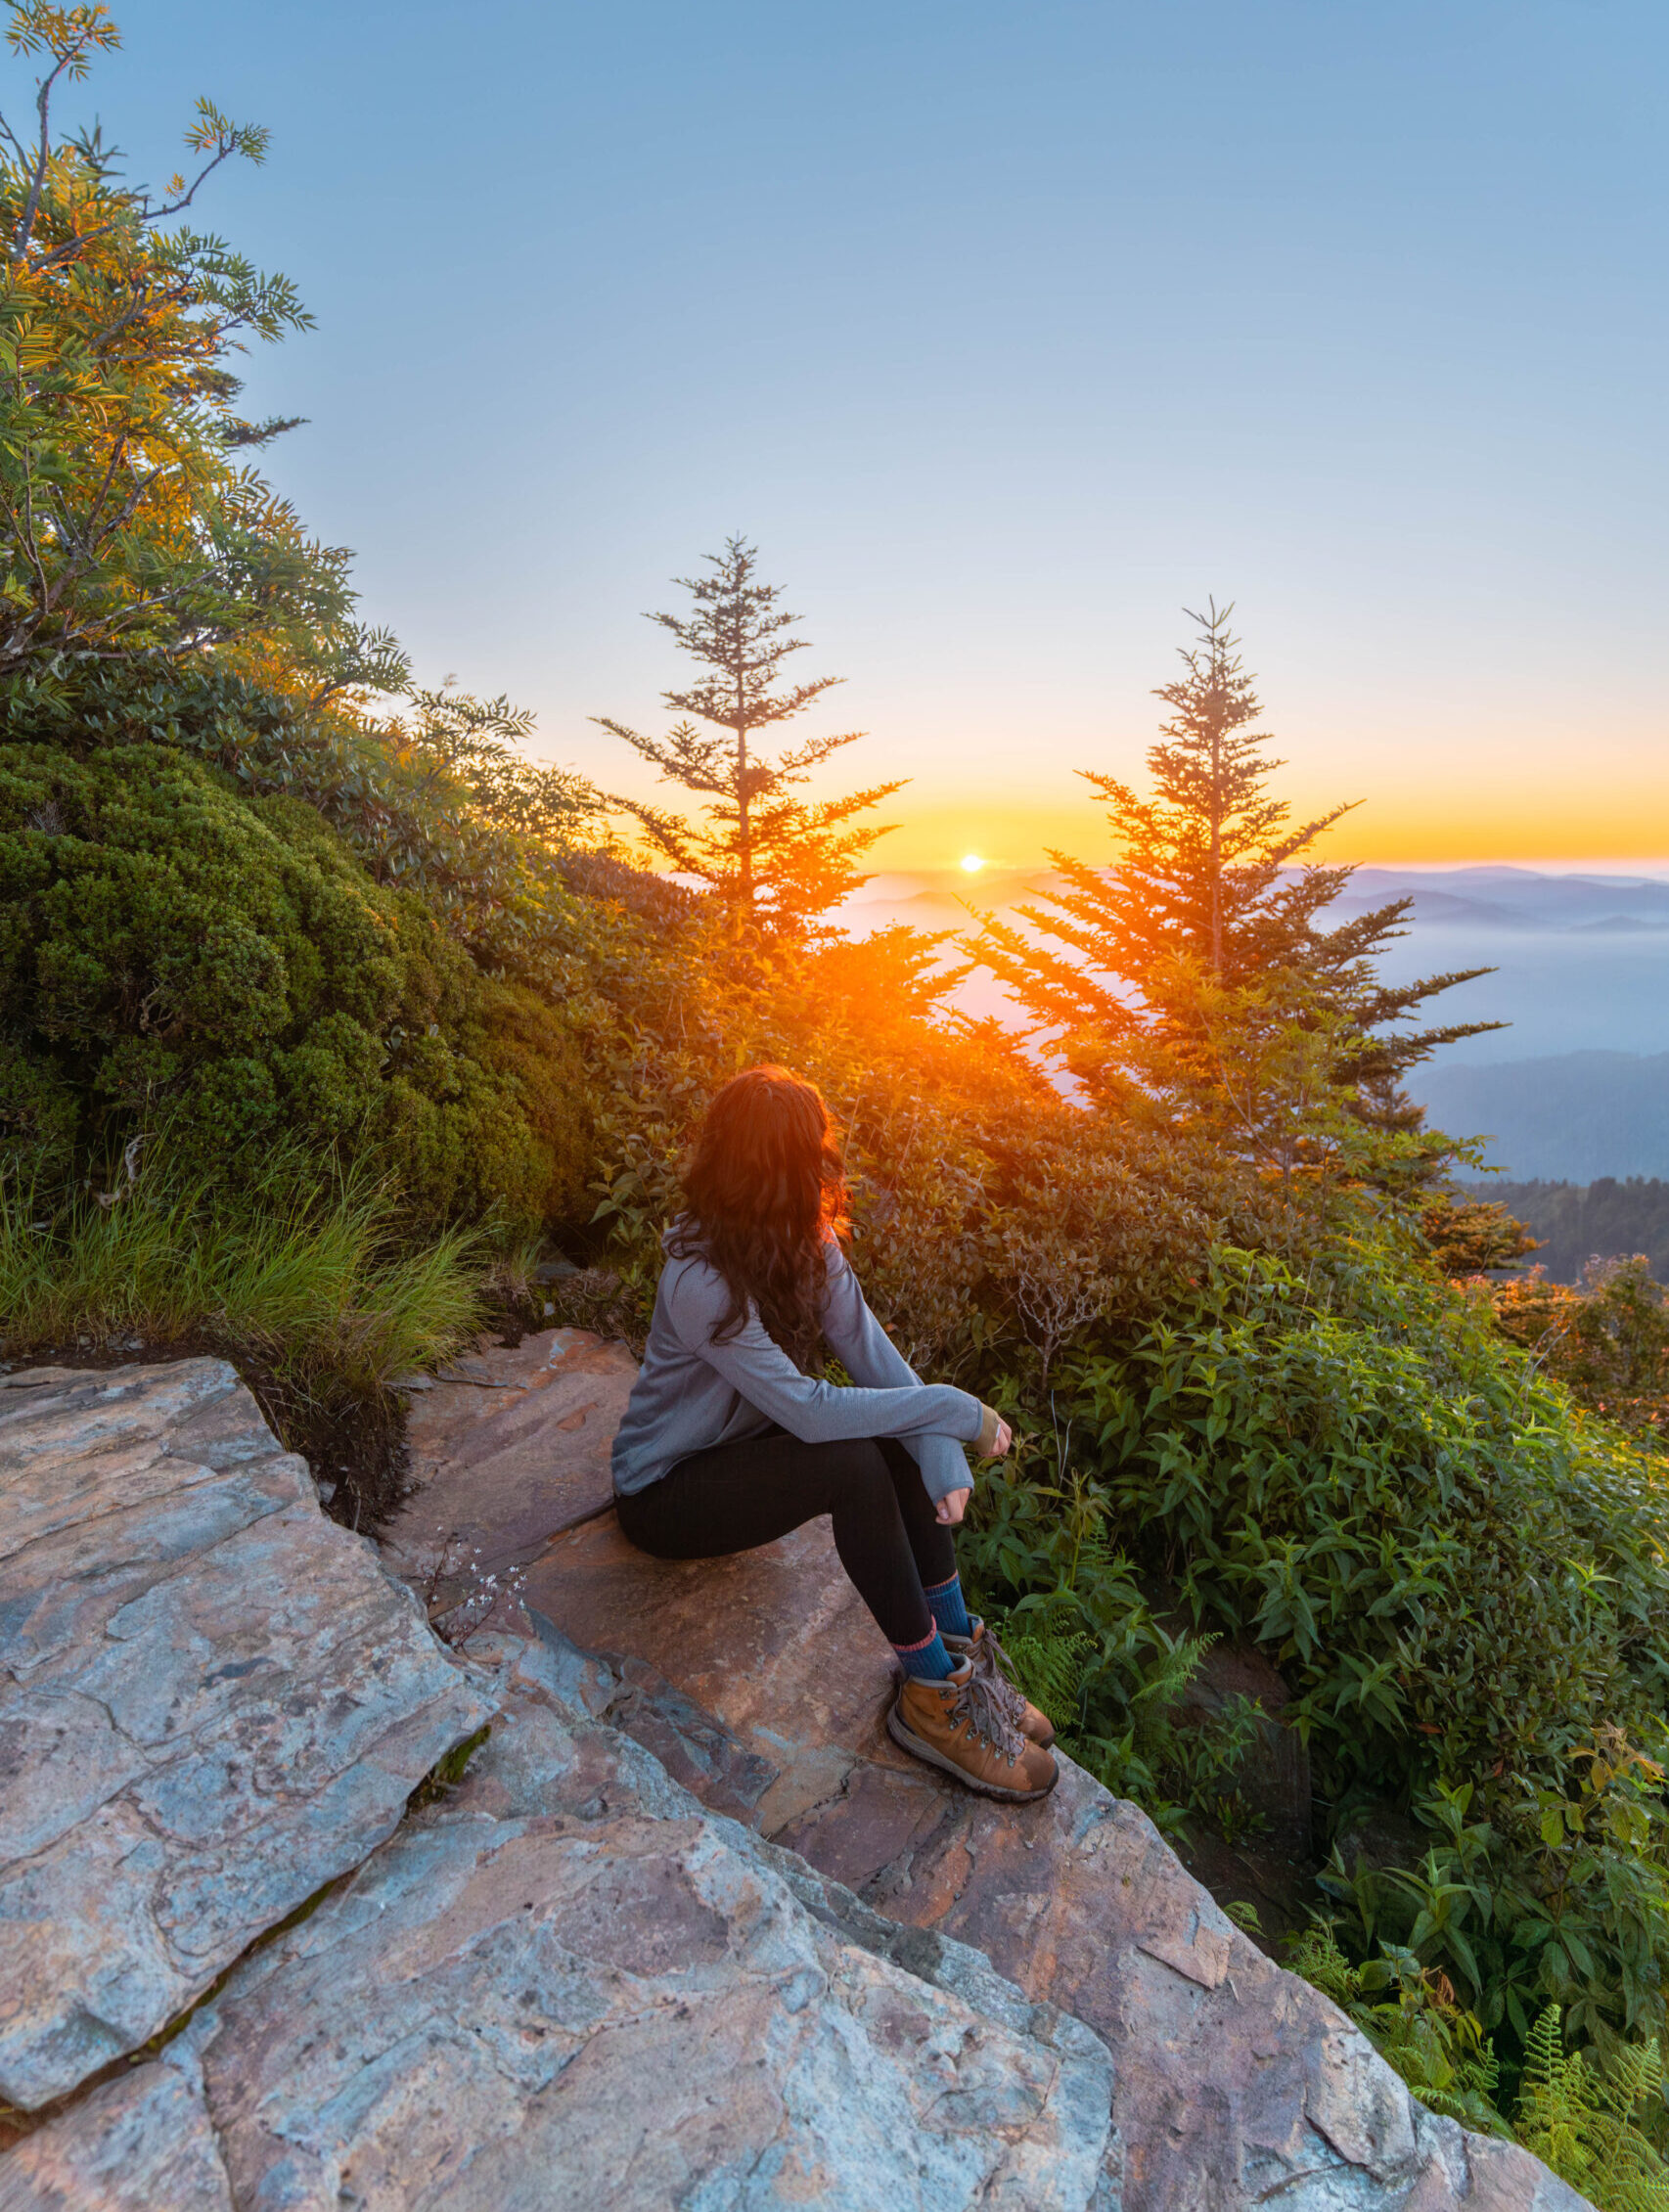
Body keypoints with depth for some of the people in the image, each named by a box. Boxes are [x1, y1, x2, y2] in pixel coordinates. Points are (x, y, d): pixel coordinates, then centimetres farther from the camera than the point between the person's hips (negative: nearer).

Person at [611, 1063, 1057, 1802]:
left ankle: (958, 1650, -5)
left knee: (901, 1435, -14)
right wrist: (956, 1409, -31)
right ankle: (932, 1698, -13)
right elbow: (808, 1411, -36)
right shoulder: (700, 1279, -33)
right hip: (664, 1492, -7)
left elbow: (871, 1351, -15)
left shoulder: (803, 1240, -9)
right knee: (854, 1467, -29)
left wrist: (942, 1453, -29)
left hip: (739, 1448, 8)